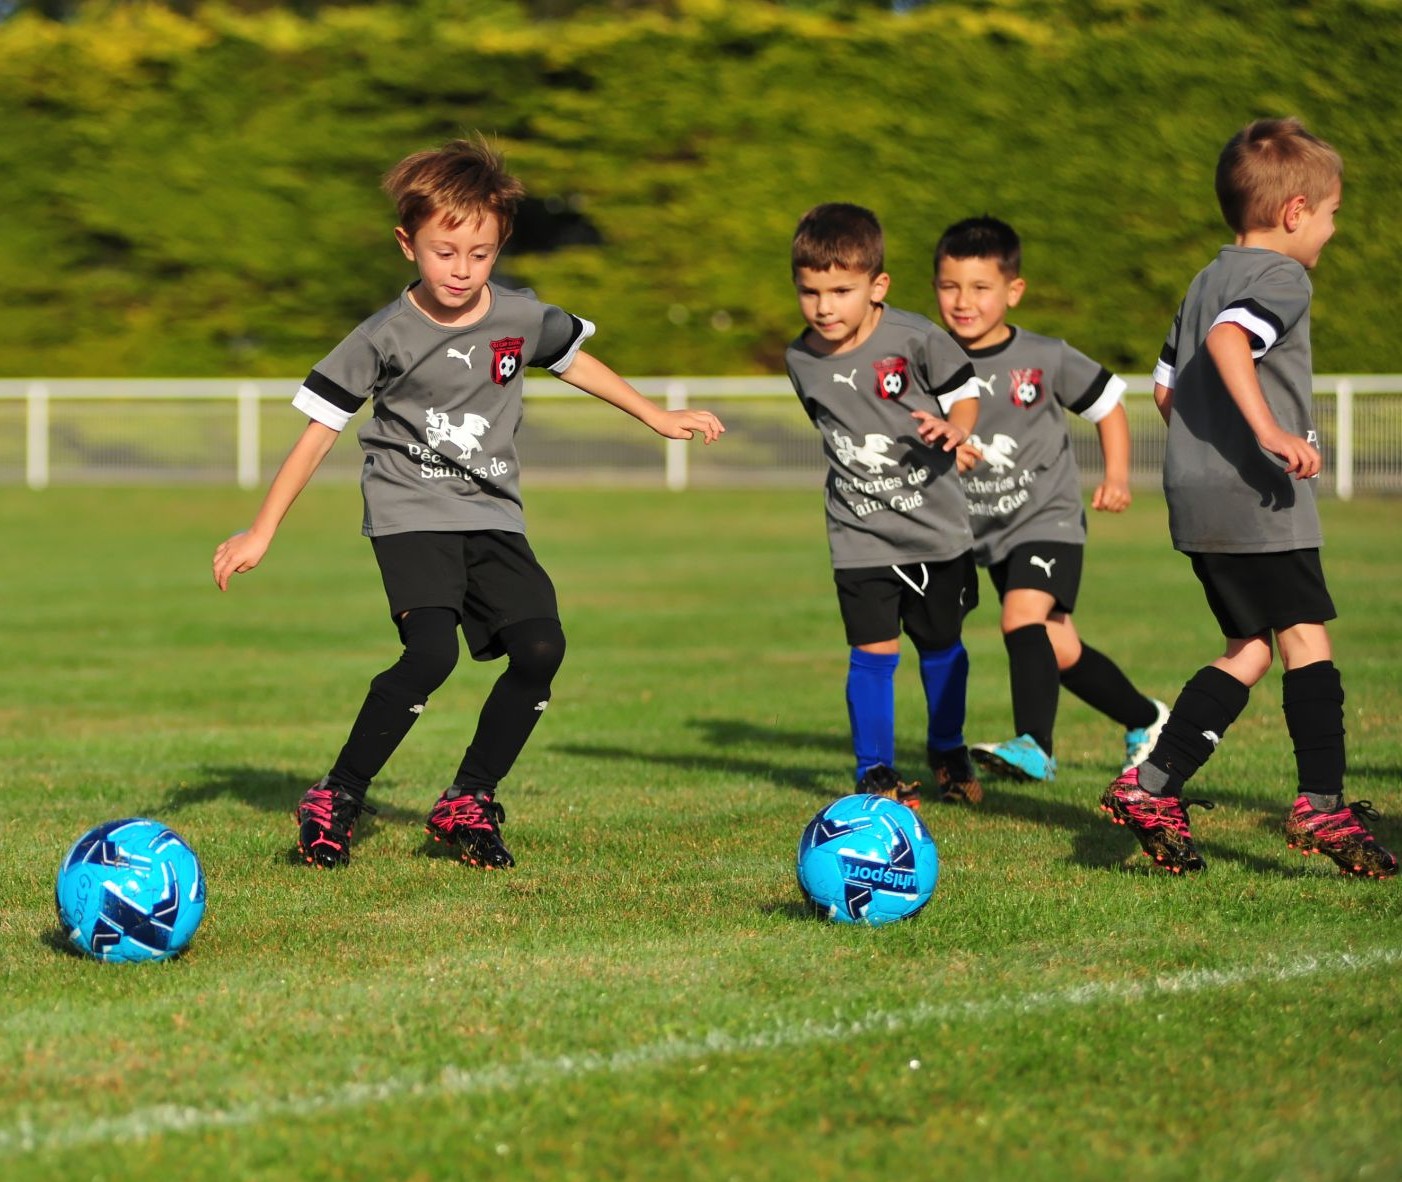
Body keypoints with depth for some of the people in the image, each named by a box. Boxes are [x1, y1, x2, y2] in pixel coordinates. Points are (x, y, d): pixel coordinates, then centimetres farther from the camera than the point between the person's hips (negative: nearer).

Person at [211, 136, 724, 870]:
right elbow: (319, 430, -6)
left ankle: (467, 804, 4)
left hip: (492, 515, 4)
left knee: (540, 649, -13)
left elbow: (572, 360, 21)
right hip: (410, 514, -4)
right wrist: (261, 533, -7)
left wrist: (657, 417, 26)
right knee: (431, 652, -25)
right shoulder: (385, 337, -11)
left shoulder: (520, 319, -1)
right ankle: (335, 800, -11)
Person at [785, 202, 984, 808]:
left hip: (935, 524, -1)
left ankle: (948, 752, 34)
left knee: (941, 646, 13)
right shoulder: (802, 360, -3)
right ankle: (874, 771, 5)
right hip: (860, 535, 1)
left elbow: (963, 390, -4)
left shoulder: (915, 338, -15)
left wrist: (955, 426, -23)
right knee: (873, 652, -8)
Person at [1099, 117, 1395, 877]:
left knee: (1250, 648, 12)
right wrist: (1270, 430, -34)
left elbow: (1166, 386, 23)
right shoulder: (1282, 277, -9)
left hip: (1194, 493, 9)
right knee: (1306, 638, -6)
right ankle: (1321, 806, -11)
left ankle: (1152, 786, 5)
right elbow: (1228, 339, -28)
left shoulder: (1206, 281, 20)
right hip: (1258, 498, -9)